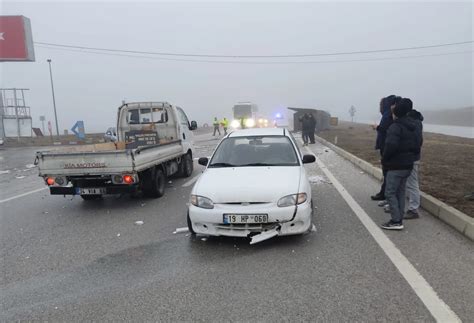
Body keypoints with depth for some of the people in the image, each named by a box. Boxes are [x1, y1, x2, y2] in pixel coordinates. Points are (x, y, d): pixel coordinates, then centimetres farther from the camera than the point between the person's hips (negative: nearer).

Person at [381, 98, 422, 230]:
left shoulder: (395, 127, -17)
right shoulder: (414, 127, 12)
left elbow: (391, 145, -27)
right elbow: (418, 144, 18)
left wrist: (384, 159, -13)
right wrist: (412, 156, 19)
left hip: (396, 166, -9)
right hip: (408, 165, 9)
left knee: (390, 193, -2)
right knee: (400, 192, 15)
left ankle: (396, 221, -2)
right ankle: (399, 219, 20)